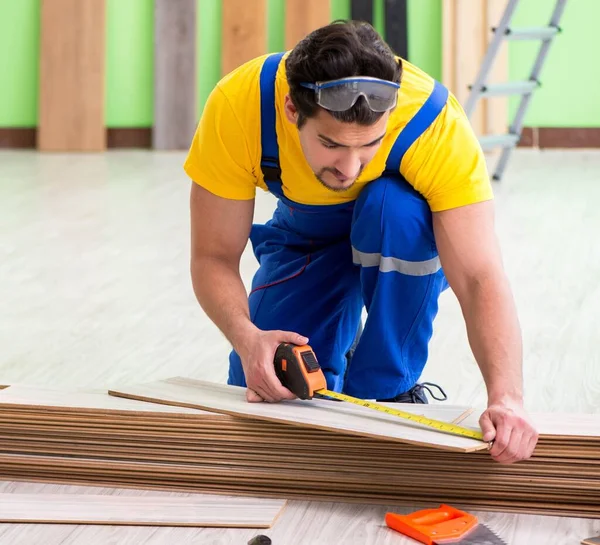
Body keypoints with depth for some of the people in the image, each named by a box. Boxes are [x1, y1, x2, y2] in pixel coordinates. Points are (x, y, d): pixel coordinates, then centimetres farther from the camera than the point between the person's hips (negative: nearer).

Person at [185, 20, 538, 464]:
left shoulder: (436, 123, -38)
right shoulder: (236, 108, -34)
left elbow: (481, 279, -43)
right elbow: (213, 257, -25)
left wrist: (506, 398, -58)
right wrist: (247, 338, -45)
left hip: (407, 244, -2)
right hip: (306, 237, 2)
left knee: (399, 209, -38)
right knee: (259, 394, -14)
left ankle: (389, 390, -17)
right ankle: (334, 364, 20)